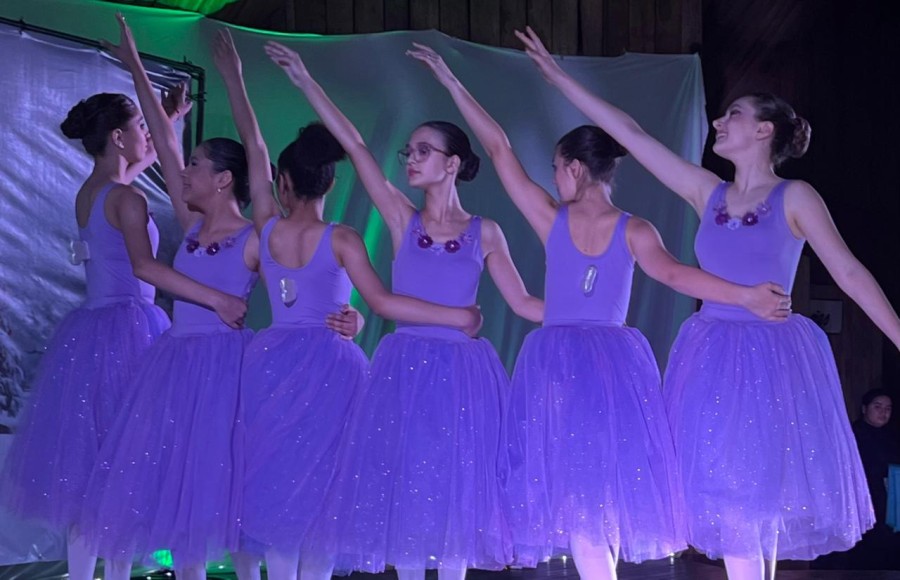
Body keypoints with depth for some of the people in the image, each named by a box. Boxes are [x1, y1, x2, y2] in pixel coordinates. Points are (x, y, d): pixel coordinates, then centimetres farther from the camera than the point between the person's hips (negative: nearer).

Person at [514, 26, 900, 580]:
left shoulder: (795, 197, -4)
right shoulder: (709, 193, 8)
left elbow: (850, 273, -6)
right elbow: (631, 133, 8)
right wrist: (560, 77, 9)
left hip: (772, 358, -4)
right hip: (712, 356, 4)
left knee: (761, 495, -4)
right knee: (734, 498, 4)